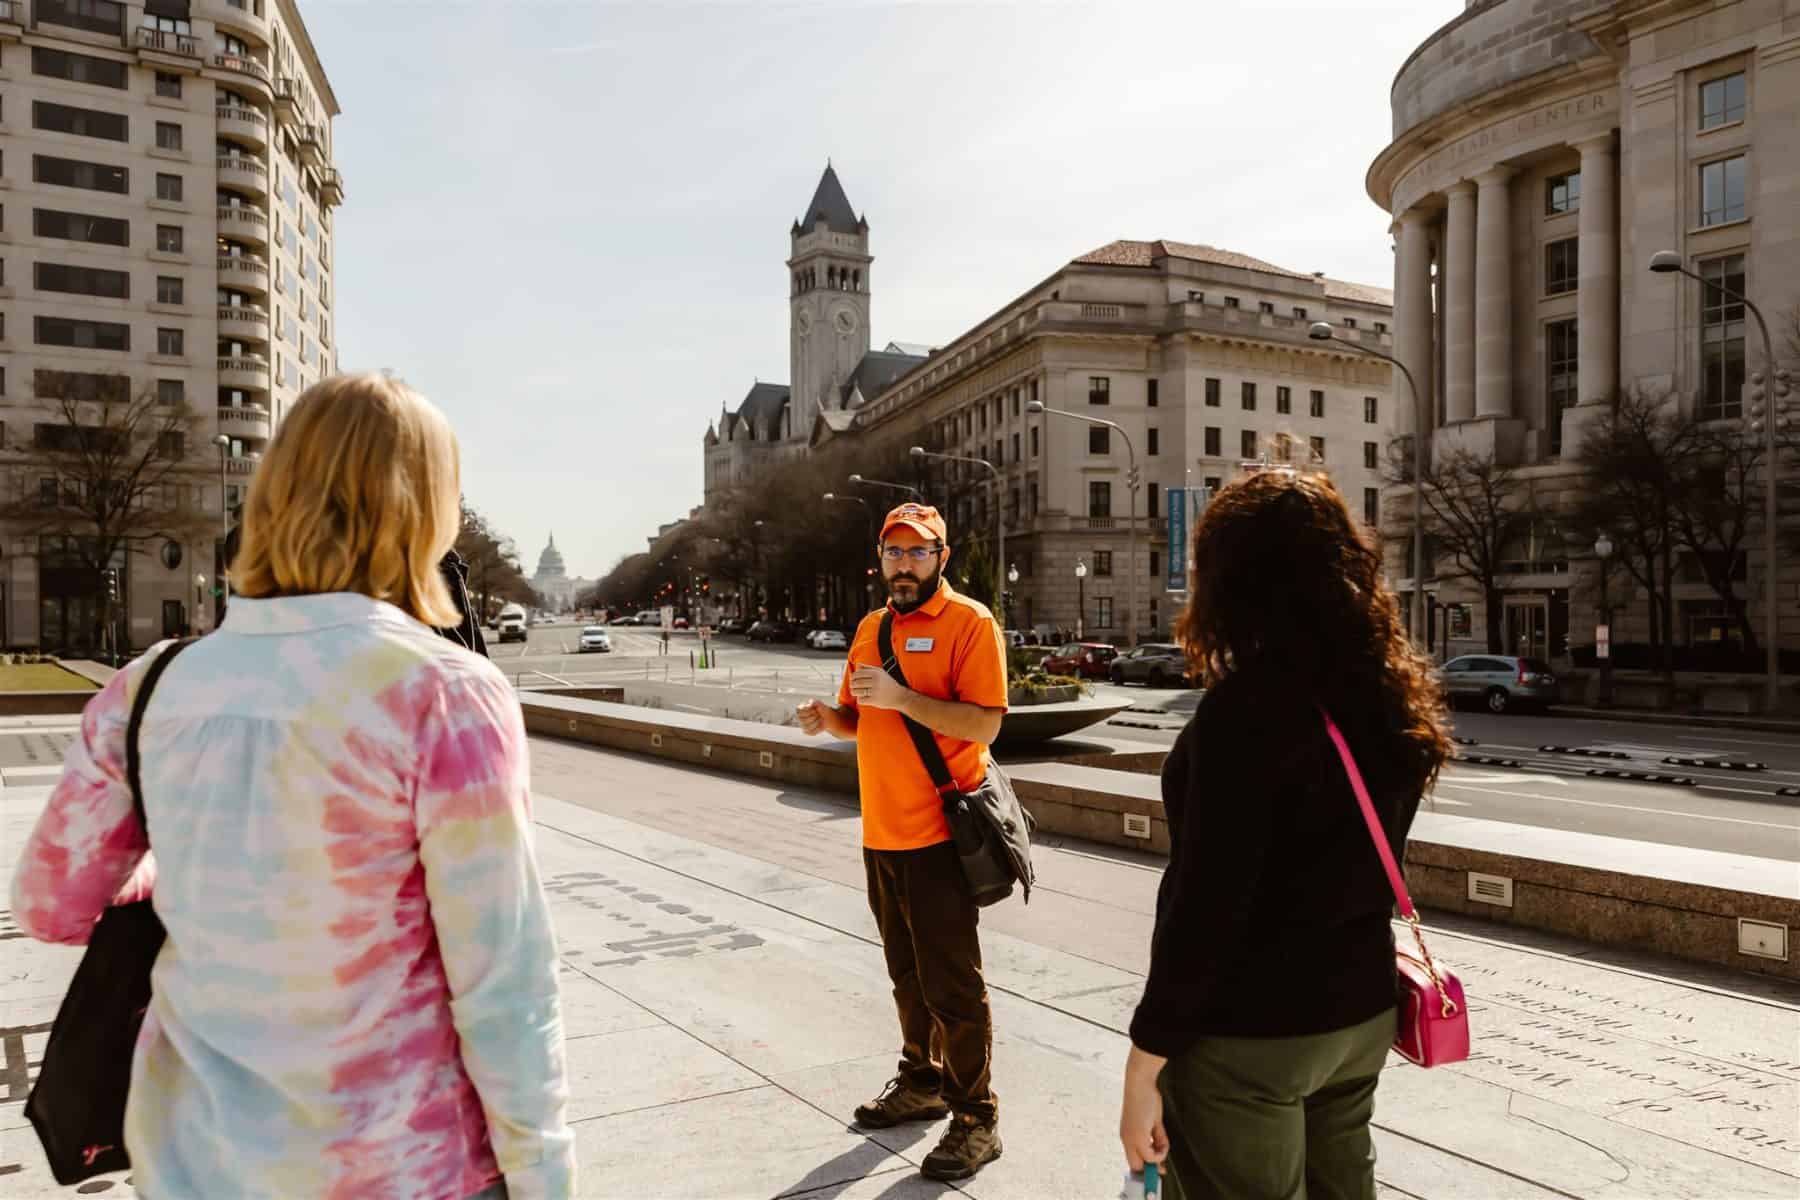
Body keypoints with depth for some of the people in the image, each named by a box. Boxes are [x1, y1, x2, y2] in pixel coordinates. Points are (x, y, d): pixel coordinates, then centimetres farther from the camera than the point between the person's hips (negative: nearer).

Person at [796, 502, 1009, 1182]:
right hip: (881, 834, 7)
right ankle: (923, 1083, 37)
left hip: (937, 837, -7)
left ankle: (976, 1119, 14)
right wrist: (828, 718, -1)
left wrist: (901, 696, -25)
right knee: (907, 974, 20)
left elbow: (984, 724, -18)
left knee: (952, 985, 0)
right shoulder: (870, 628, 12)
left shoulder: (969, 622, -10)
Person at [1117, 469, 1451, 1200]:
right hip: (1360, 1008, 8)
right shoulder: (1391, 699, 2)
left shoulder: (1248, 708, -22)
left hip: (1247, 1032, -7)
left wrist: (1146, 1061, -16)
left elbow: (1206, 904, -22)